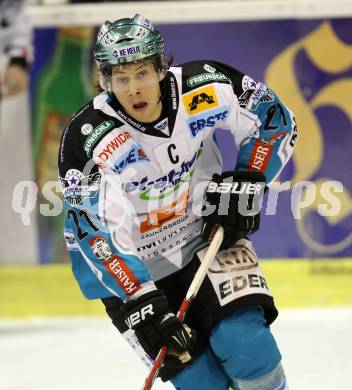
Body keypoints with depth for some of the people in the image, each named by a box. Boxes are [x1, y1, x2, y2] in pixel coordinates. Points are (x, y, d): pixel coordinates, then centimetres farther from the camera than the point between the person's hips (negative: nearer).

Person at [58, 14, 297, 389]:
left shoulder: (205, 87, -17)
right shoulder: (86, 141, -25)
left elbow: (275, 119, 0)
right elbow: (96, 235, -25)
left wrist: (245, 181, -11)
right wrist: (141, 302, -31)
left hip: (208, 236, 2)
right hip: (133, 270, -2)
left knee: (245, 343, -19)